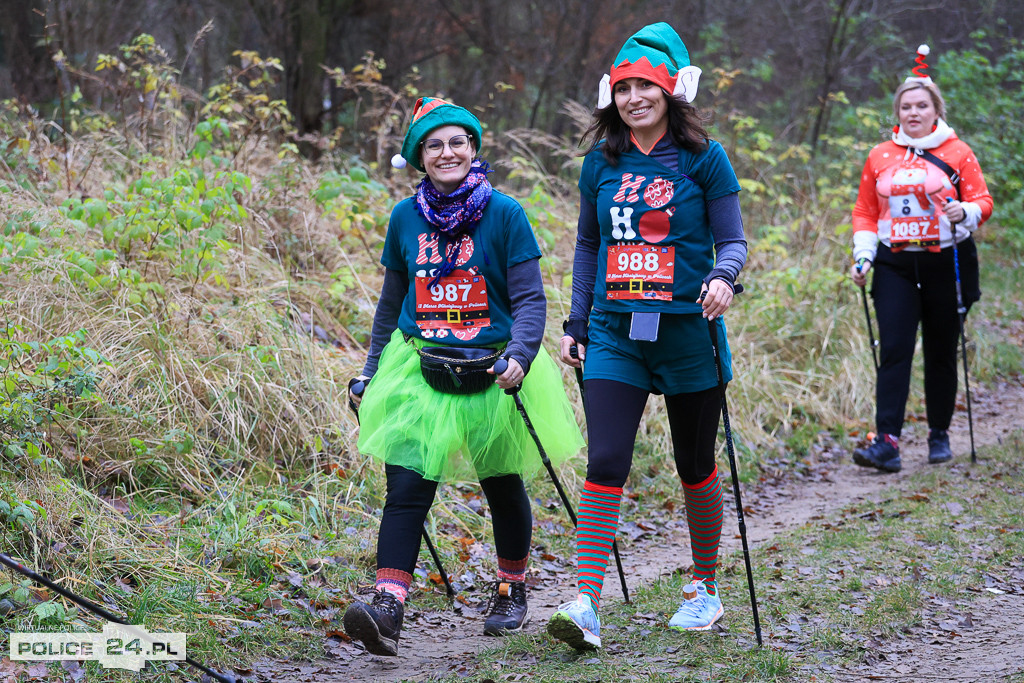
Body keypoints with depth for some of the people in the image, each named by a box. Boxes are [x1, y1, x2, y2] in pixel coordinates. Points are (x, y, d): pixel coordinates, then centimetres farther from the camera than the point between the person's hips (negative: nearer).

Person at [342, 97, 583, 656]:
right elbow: (392, 302, 16)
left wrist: (518, 356, -24)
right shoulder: (405, 218, 4)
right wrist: (371, 373, 15)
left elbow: (530, 300, -7)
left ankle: (511, 590, 34)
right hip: (419, 371, 2)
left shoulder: (504, 214, -6)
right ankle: (387, 609, -18)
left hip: (492, 373, -2)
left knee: (502, 485, 13)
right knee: (406, 487, -12)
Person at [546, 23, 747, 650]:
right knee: (605, 464, -11)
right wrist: (577, 323, 13)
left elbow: (733, 241, -1)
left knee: (696, 468, 10)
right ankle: (586, 607, -14)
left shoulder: (704, 158, -3)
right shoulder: (602, 162, 7)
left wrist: (724, 277, -24)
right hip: (615, 334, 2)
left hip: (687, 329, -2)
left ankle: (706, 590, 29)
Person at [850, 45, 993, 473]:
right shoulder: (879, 157, 9)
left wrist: (964, 212, -23)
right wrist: (863, 256, 2)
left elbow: (982, 201, 0)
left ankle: (939, 435, 21)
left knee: (941, 353, 7)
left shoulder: (956, 153, 2)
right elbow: (865, 212, 14)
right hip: (895, 266, 1)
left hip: (945, 264, -1)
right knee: (894, 350, -11)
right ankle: (887, 443, -17)